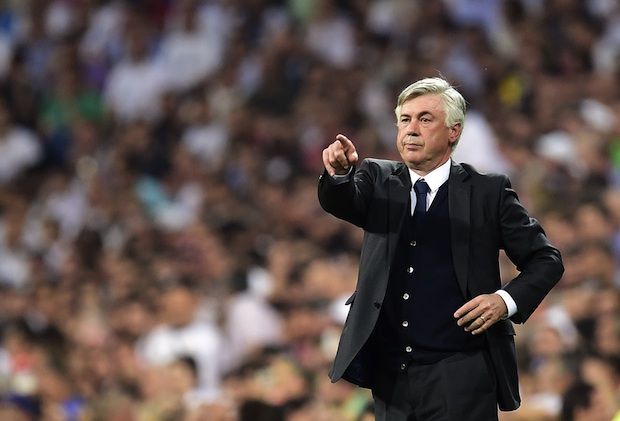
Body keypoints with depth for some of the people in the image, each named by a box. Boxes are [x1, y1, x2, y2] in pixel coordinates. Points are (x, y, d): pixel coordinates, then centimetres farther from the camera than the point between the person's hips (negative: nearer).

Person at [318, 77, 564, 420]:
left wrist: (506, 300, -13)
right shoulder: (379, 181, 9)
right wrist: (339, 172, -34)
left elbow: (545, 260, 5)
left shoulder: (487, 192, 1)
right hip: (390, 376, 3)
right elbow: (340, 201, -11)